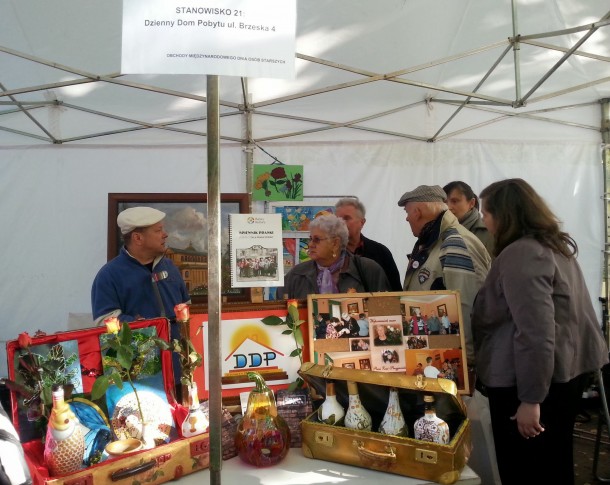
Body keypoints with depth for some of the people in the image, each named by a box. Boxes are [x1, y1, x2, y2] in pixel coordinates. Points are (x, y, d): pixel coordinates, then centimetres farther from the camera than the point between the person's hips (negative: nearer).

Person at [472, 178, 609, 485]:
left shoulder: (521, 254, -20)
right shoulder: (554, 245, 11)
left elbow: (535, 333, -26)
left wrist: (530, 399, -22)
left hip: (532, 380, -9)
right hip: (565, 369, 9)